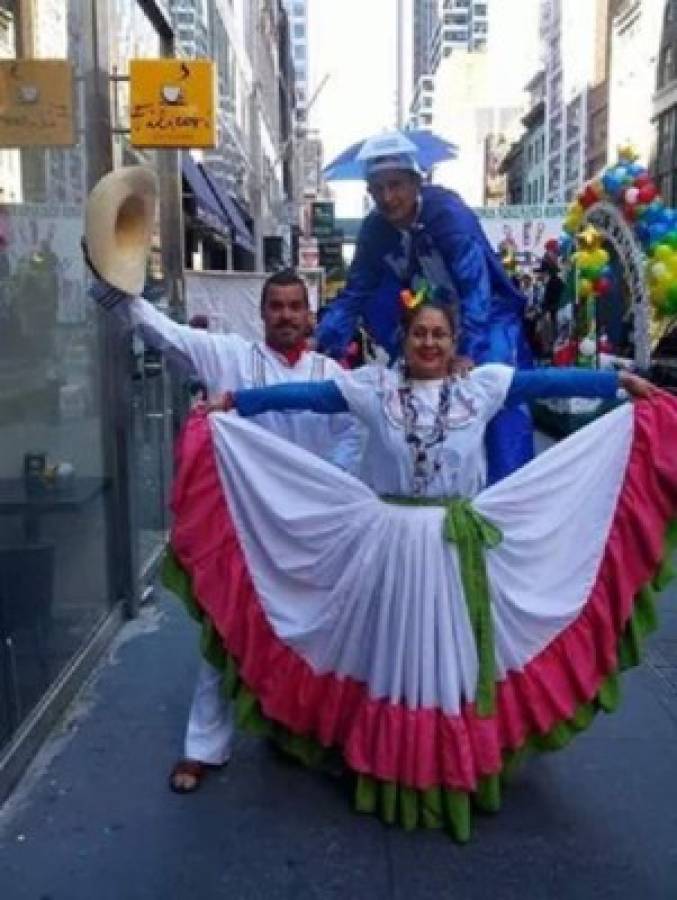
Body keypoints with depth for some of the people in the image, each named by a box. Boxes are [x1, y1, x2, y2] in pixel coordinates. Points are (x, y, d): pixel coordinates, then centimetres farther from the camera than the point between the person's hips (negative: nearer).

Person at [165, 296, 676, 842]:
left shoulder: (483, 385, 2)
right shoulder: (374, 386, 0)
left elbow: (549, 382, -1)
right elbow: (305, 395, -3)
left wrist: (622, 382, -3)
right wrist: (232, 402, -4)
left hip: (457, 547, 1)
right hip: (390, 542, 0)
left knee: (453, 652, 12)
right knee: (394, 652, 11)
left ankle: (455, 773, 31)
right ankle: (394, 773, 29)